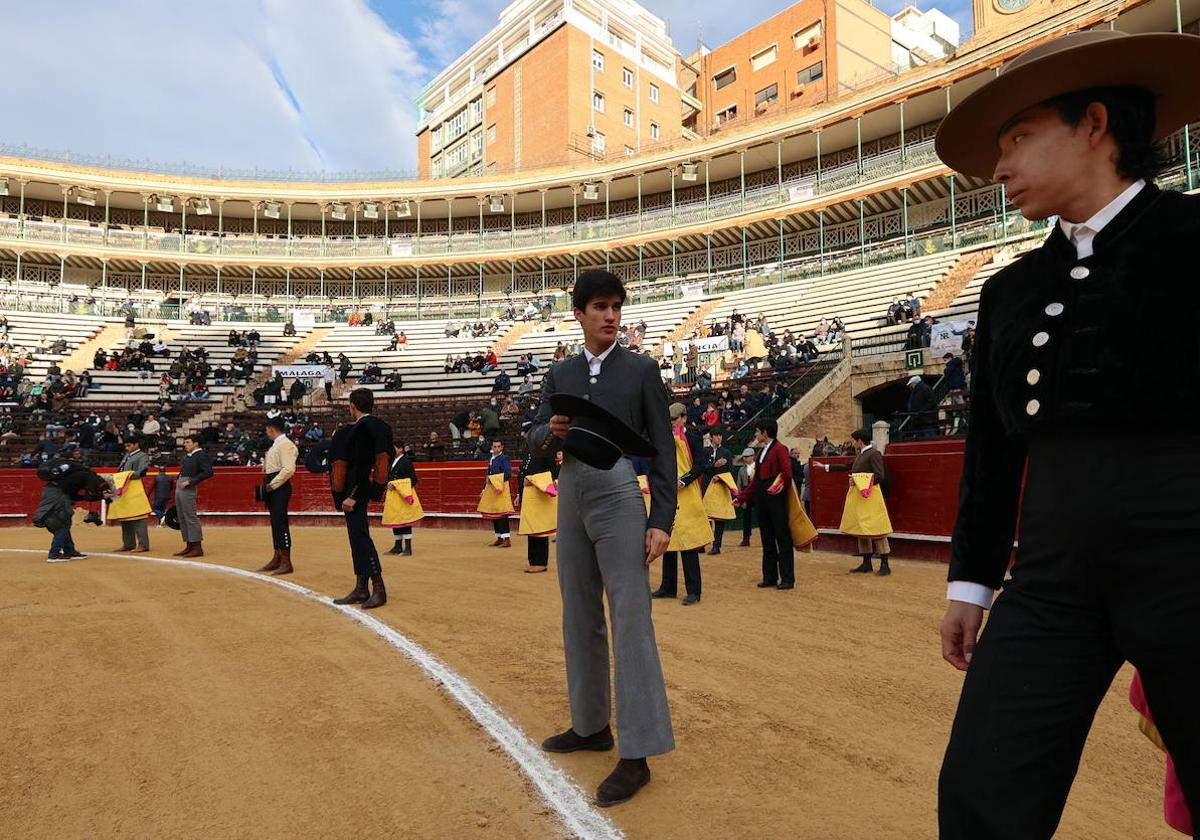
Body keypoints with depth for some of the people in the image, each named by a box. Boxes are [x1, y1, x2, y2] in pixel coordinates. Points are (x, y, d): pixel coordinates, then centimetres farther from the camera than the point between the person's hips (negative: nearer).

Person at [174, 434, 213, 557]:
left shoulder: (201, 455, -8)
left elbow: (208, 472, -19)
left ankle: (197, 548, -6)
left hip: (188, 489, -10)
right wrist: (179, 480, 13)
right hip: (179, 488, 10)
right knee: (182, 518, 11)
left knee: (191, 517, -9)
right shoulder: (187, 455, 19)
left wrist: (190, 481, -19)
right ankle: (189, 546, 17)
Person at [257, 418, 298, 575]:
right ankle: (277, 559, 22)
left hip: (280, 487, -10)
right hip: (273, 487, 10)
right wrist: (268, 484, 12)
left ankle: (286, 562, -6)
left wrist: (272, 485, -18)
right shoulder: (276, 444, 17)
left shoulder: (285, 444, -14)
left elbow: (289, 469, -23)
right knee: (275, 523, 14)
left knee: (280, 523, -10)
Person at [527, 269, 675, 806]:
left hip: (620, 494, -5)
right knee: (579, 616, 14)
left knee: (630, 620, -6)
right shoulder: (560, 374, 11)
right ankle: (591, 725, 31)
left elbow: (663, 448, -4)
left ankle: (637, 753, 2)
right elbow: (536, 439, 10)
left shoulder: (641, 370, 0)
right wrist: (551, 432, -14)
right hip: (571, 495, 6)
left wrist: (661, 519, -11)